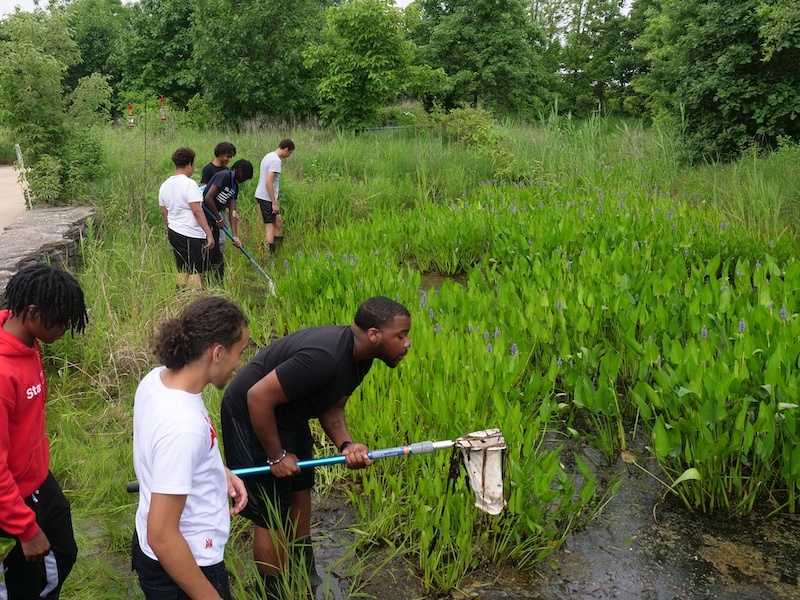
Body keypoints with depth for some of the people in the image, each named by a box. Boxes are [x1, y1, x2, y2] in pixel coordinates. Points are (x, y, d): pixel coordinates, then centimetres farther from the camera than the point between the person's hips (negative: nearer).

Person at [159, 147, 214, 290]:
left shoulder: (165, 185, 11)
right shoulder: (189, 184, -15)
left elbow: (164, 212, 18)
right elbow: (197, 211, -19)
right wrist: (209, 234, -17)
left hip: (173, 233, 8)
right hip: (192, 235, -8)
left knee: (182, 271, 13)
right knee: (195, 272, -2)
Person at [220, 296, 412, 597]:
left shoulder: (359, 356, -6)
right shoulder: (325, 358, -36)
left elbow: (332, 407, 3)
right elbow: (258, 398, -32)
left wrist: (346, 444, -16)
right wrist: (276, 456, -20)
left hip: (288, 416, 9)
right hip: (250, 418, -9)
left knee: (300, 494, 20)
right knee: (272, 518, 0)